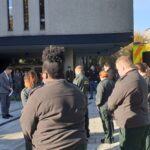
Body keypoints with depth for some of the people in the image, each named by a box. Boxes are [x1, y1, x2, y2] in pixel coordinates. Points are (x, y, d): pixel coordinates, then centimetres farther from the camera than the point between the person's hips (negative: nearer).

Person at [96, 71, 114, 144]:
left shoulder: (101, 84, -19)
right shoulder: (112, 82, 4)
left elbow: (99, 96, -20)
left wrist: (97, 104, -6)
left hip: (104, 106, -7)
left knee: (106, 122, 2)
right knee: (110, 121, 18)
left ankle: (108, 138, 10)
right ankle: (111, 136, 29)